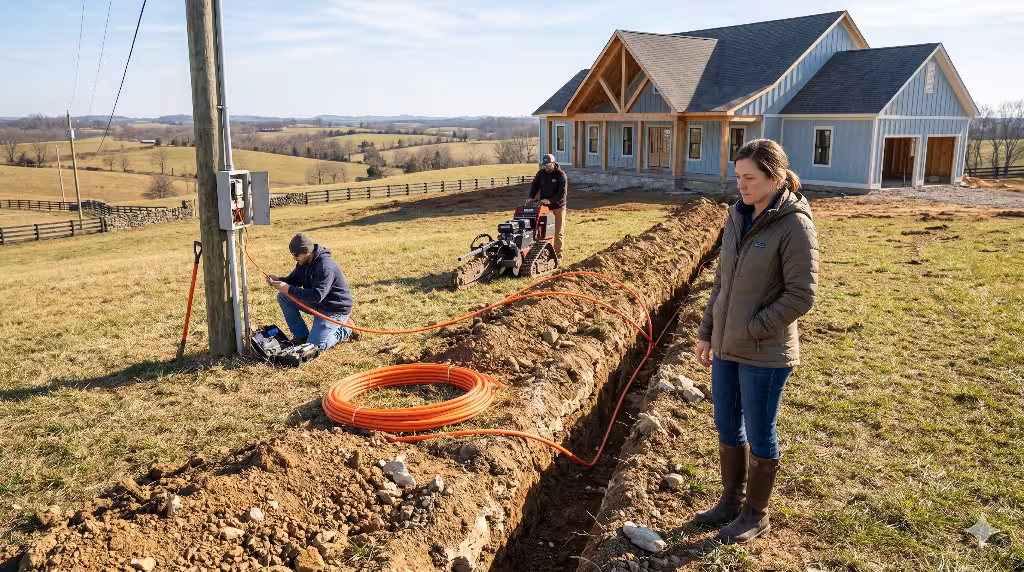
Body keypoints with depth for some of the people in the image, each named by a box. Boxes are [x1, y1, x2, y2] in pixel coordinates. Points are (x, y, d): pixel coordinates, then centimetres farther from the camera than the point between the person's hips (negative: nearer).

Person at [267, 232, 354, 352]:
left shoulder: (325, 267, -29)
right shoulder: (303, 262, 1)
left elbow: (317, 295, -35)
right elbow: (293, 280, 11)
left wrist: (289, 289, -36)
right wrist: (277, 280, -11)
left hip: (335, 309, -9)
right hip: (316, 304, 9)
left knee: (315, 346, -19)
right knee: (283, 297, 0)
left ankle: (343, 330, 7)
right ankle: (301, 335, 6)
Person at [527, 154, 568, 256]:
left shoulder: (561, 175, -12)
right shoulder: (541, 174, 4)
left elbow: (562, 193, -19)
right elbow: (535, 186, 8)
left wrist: (550, 200, -30)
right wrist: (531, 198, -10)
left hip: (558, 207, -4)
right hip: (544, 206, 4)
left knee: (558, 232, 2)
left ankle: (558, 255, 10)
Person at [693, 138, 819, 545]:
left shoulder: (794, 225, -16)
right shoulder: (738, 217, 5)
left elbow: (801, 295, -18)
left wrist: (751, 330, -17)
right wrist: (707, 332, 12)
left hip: (765, 354, -7)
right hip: (726, 347, 7)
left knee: (759, 434, 9)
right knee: (727, 427, 18)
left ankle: (756, 514, 28)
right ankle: (731, 501, 37)